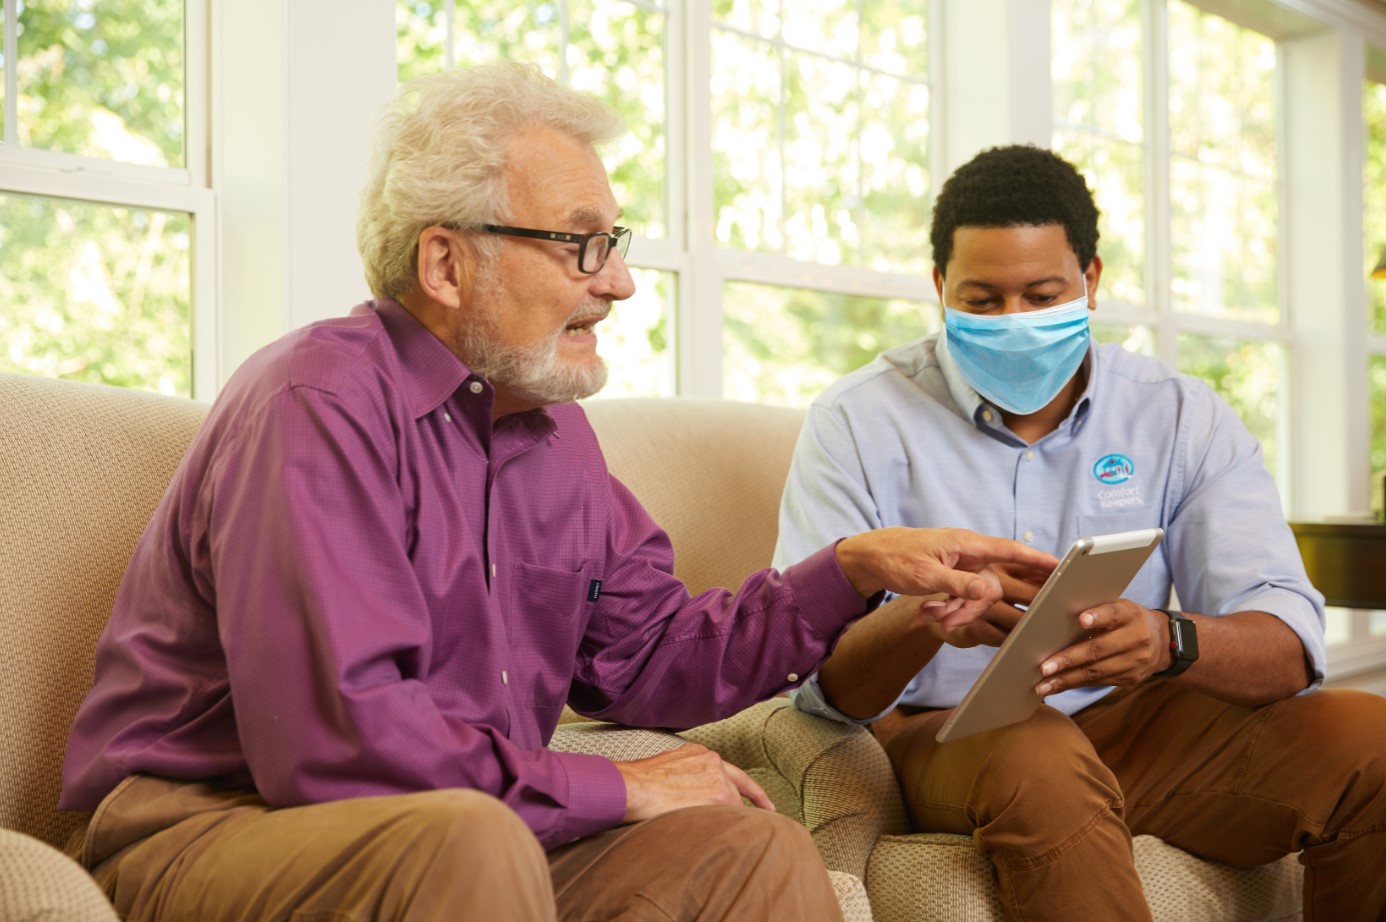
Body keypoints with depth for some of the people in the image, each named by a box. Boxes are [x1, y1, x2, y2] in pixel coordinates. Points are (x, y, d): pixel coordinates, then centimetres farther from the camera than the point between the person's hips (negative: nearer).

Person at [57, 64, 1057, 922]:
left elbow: (642, 654, 13)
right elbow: (330, 737, -28)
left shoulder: (552, 427, 10)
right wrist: (608, 789, -18)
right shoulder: (319, 406, -19)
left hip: (466, 831, 8)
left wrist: (853, 570, 2)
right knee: (468, 838, -37)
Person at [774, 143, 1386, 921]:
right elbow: (812, 673, -13)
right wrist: (927, 618, -36)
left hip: (1136, 721, 4)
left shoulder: (1182, 417, 2)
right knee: (1037, 761, -38)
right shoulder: (860, 421, -5)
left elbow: (1288, 642, -9)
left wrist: (1170, 641, -33)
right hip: (944, 734, -3)